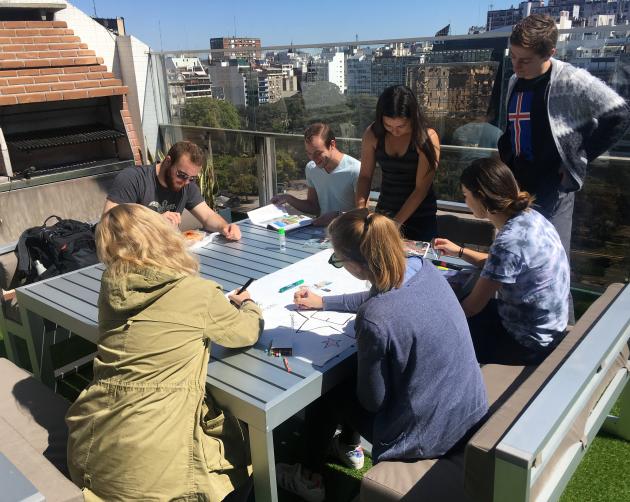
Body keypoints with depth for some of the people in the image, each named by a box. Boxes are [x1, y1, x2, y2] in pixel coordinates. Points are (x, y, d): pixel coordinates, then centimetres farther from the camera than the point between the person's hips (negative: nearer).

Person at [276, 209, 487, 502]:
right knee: (352, 376, 27)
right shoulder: (423, 268, -10)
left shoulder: (373, 321, -33)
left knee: (323, 392, 15)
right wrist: (323, 302, 20)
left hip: (430, 434, -7)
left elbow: (372, 401, -17)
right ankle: (348, 446, 52)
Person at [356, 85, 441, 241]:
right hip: (384, 212, 3)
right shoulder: (373, 134, -7)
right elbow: (365, 176, -2)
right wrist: (361, 209, -17)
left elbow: (421, 189, -19)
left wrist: (395, 223, -24)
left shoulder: (427, 138, -17)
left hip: (420, 218, -3)